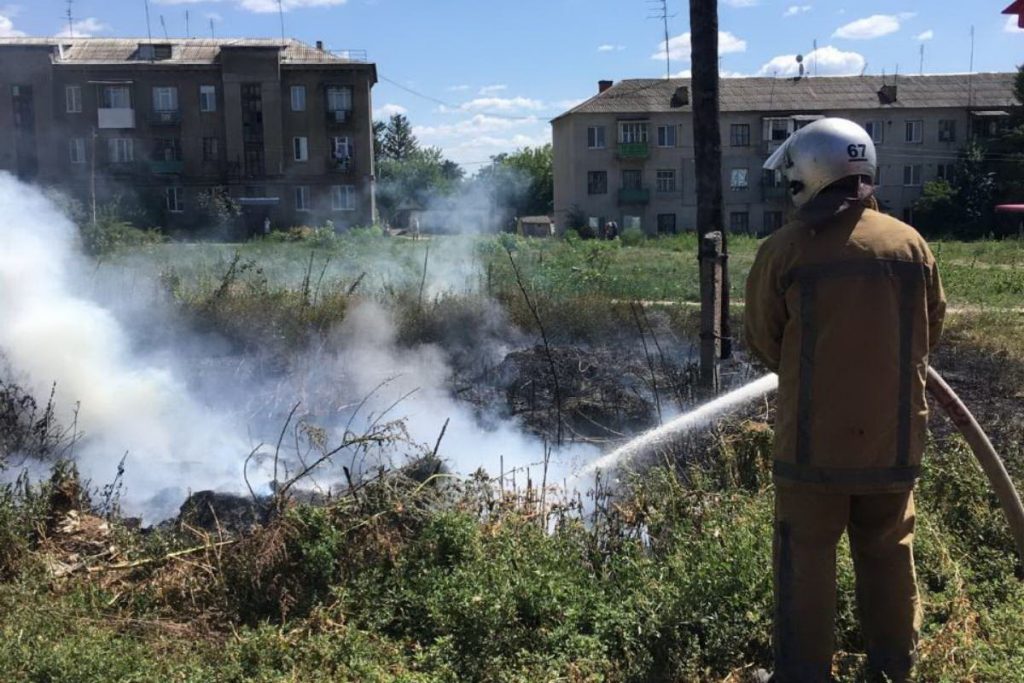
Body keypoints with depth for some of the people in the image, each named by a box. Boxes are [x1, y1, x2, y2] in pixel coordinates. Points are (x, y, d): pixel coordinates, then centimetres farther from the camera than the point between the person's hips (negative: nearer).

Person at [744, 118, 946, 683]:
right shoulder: (910, 242, -2)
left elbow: (761, 340, -4)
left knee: (806, 560, 8)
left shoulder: (784, 249, -13)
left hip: (815, 435, -3)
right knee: (887, 551, 18)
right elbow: (931, 330, 8)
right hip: (895, 433, 4)